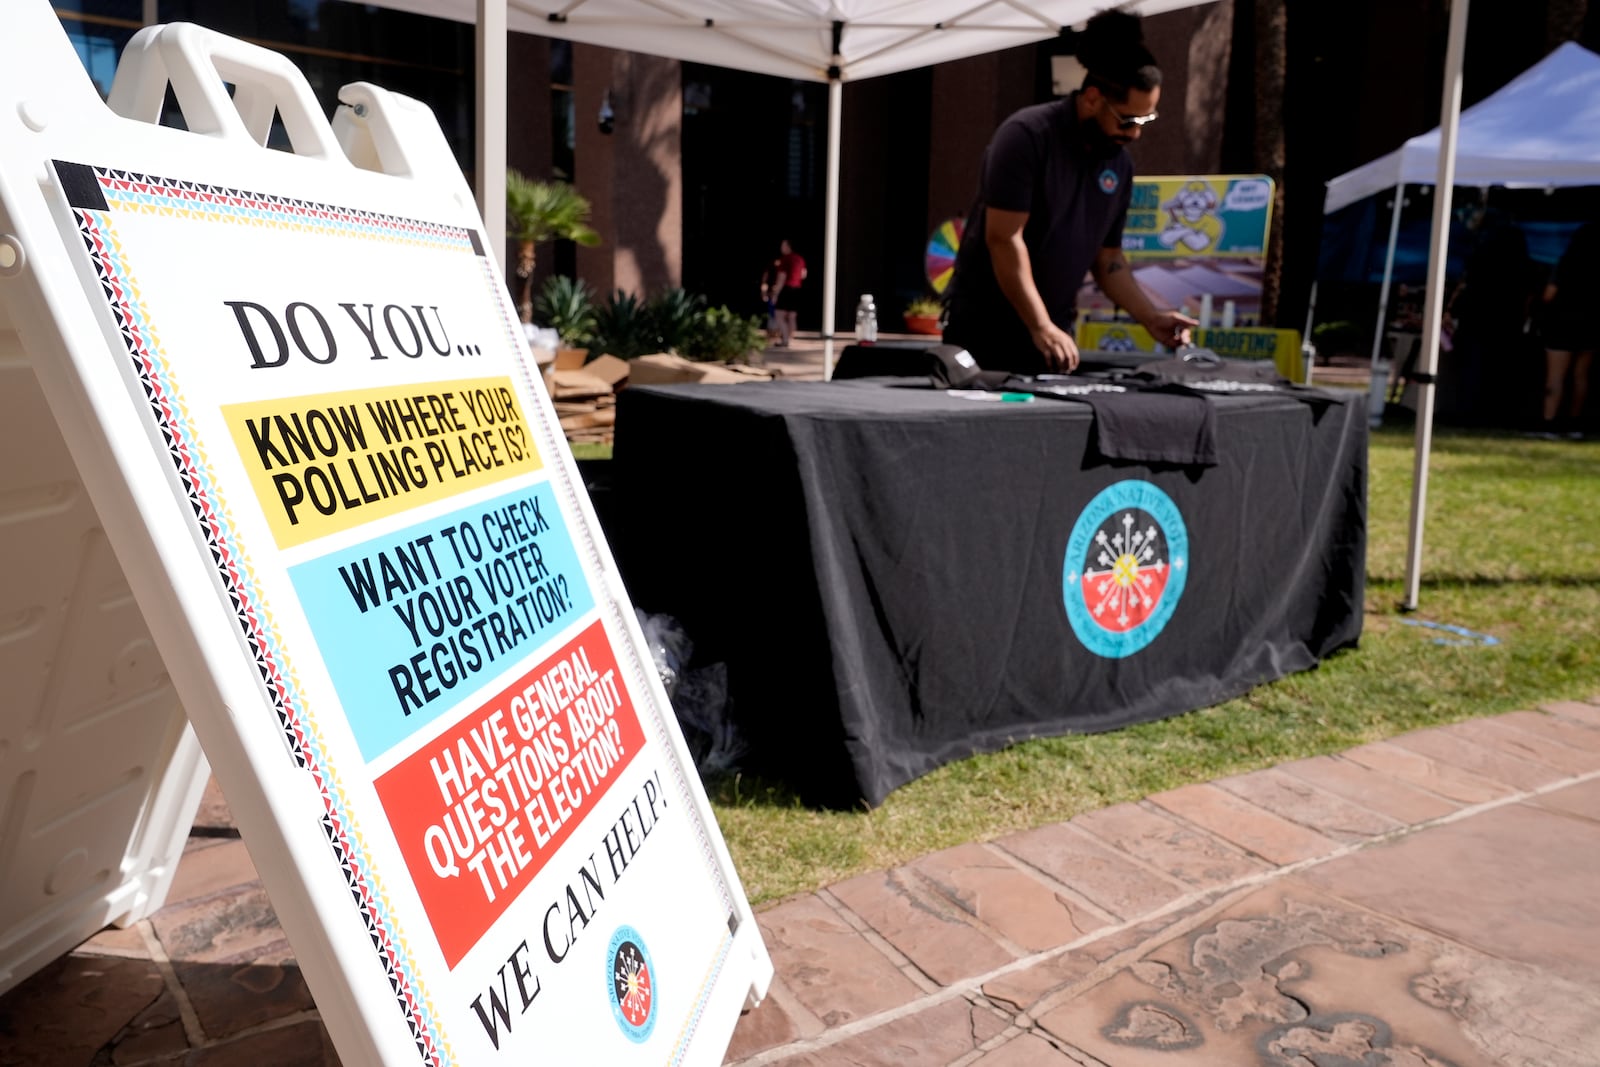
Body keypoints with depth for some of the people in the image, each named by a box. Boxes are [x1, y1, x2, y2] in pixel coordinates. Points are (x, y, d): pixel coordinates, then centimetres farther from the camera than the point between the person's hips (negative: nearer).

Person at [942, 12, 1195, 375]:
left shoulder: (1119, 164, 6)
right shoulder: (1027, 136, -13)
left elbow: (1107, 257, 14)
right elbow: (1004, 239, -18)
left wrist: (1150, 317, 2)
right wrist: (1041, 326, -21)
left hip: (1052, 330, 6)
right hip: (983, 327, -5)